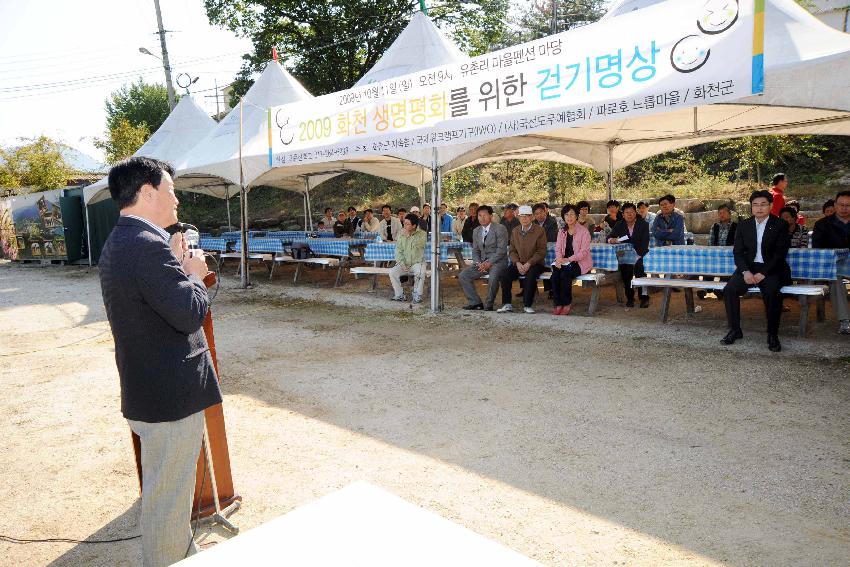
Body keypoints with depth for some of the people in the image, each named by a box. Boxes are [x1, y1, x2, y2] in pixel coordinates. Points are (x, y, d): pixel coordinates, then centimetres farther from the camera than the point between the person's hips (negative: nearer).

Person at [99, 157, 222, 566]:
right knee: (167, 497, 6)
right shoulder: (147, 246, -24)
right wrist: (194, 274, -11)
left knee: (169, 489, 27)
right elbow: (190, 313, -28)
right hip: (170, 395, -11)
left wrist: (178, 266, 4)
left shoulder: (118, 244, 10)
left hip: (149, 390, 11)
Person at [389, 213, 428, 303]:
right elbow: (398, 251, 2)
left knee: (420, 272, -35)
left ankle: (417, 295, -17)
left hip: (417, 263, -3)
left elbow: (417, 245, -24)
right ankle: (399, 295, -9)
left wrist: (408, 235, -18)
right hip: (404, 263, 3)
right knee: (392, 272, -23)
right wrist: (402, 264, -12)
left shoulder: (422, 234, -5)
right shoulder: (401, 234, 5)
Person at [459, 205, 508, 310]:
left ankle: (489, 304, -14)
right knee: (463, 276, -10)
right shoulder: (476, 231, 13)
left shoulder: (500, 229, -6)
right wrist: (478, 263, -6)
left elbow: (501, 250, -13)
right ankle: (475, 302, -3)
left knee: (493, 277, -36)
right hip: (481, 261, 6)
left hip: (497, 261, -6)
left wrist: (489, 263, -20)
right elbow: (475, 250, 14)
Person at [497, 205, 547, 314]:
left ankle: (527, 305, -22)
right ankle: (507, 304, -14)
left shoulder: (539, 230, -4)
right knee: (505, 274, -22)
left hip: (535, 263, -4)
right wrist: (517, 263, -10)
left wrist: (528, 264, -19)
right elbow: (512, 250, 10)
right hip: (519, 263, 4)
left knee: (530, 275, -35)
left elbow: (541, 251, -9)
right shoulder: (515, 231, 10)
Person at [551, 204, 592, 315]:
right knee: (554, 275, -26)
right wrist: (559, 259, -14)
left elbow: (584, 252, -12)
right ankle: (558, 305, -17)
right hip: (564, 262, 5)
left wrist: (569, 259, -22)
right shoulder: (561, 231, 14)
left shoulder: (584, 231, -5)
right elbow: (558, 248, 8)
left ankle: (567, 304, -14)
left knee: (565, 275, -31)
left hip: (580, 262, -4)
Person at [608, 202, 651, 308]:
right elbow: (609, 237, 5)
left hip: (640, 254, -2)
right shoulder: (619, 225, 10)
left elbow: (645, 242, -8)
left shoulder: (644, 224, 1)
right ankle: (629, 297, -14)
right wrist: (612, 240, -22)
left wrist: (639, 256, -23)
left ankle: (644, 296, -19)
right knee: (624, 268, -29)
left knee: (639, 267, -32)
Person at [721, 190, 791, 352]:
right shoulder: (743, 225, 9)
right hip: (749, 267, 3)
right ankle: (735, 330, -8)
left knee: (772, 292, -32)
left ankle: (772, 334, -16)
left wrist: (763, 273, -18)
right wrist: (745, 271, -13)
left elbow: (780, 253, -6)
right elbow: (738, 252, 5)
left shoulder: (780, 225, 0)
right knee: (729, 289, -23)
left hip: (771, 269, -3)